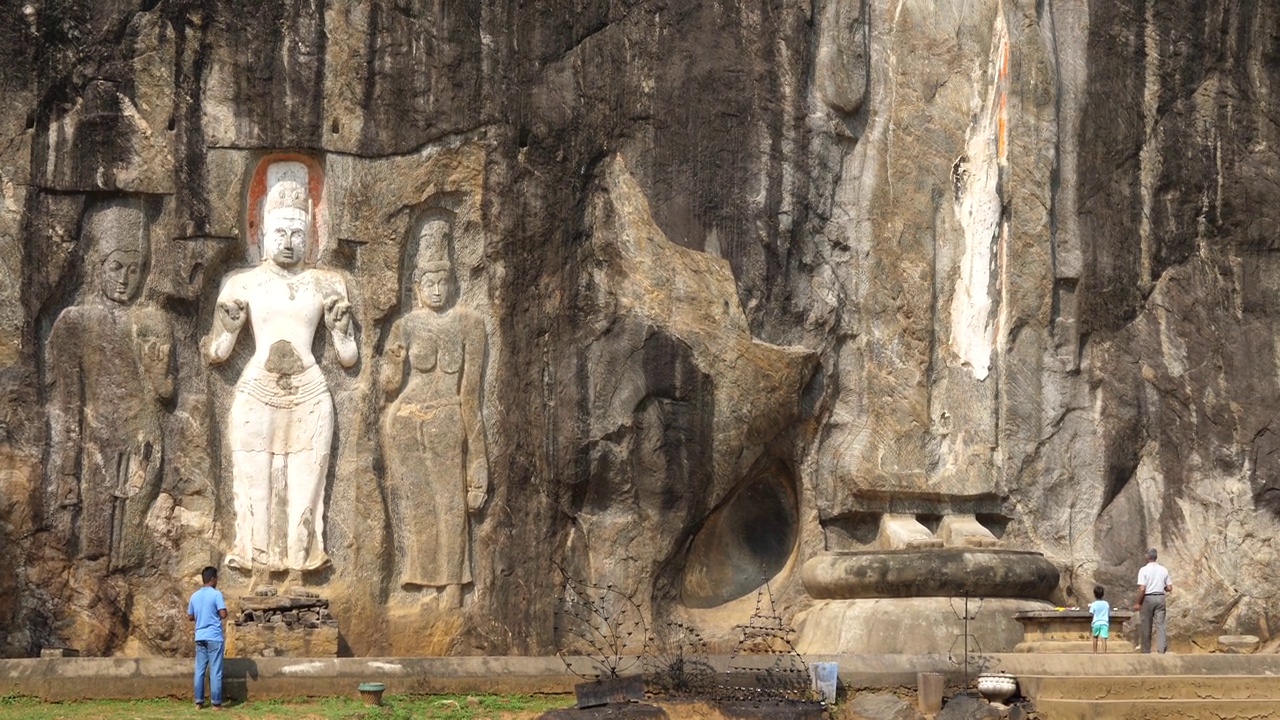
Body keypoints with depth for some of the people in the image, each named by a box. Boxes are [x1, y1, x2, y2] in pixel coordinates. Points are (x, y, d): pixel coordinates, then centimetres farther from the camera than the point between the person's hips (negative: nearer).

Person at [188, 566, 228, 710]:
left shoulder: (195, 596, 9)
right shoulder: (216, 594, -8)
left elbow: (190, 617, 15)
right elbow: (223, 614, -14)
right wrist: (216, 615, 8)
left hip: (200, 637, 5)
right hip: (214, 637, -5)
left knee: (200, 670, 7)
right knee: (215, 671, -2)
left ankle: (199, 702, 7)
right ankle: (216, 703, -2)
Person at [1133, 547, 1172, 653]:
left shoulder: (1144, 570, -8)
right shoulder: (1164, 570, 4)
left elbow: (1142, 589, -14)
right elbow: (1169, 588, 5)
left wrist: (1138, 603, -7)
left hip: (1148, 598, -3)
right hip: (1160, 598, 3)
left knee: (1146, 626, 7)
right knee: (1160, 624, -1)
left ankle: (1146, 650, 13)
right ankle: (1161, 649, -14)